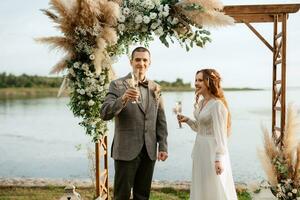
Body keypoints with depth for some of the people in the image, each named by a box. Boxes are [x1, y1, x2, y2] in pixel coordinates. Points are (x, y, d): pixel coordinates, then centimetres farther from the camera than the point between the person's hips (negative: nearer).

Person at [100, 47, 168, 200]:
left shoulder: (155, 88, 9)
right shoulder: (117, 85, -4)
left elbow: (161, 120, 11)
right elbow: (105, 114, -14)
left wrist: (163, 146, 5)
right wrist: (123, 99, -30)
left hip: (149, 151, 4)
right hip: (126, 150, -4)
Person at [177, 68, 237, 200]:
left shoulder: (217, 105, -18)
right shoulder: (200, 103, 8)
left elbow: (220, 134, -20)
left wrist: (219, 159, -21)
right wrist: (187, 120, 2)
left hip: (212, 150, -9)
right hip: (200, 149, 9)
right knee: (201, 188, 19)